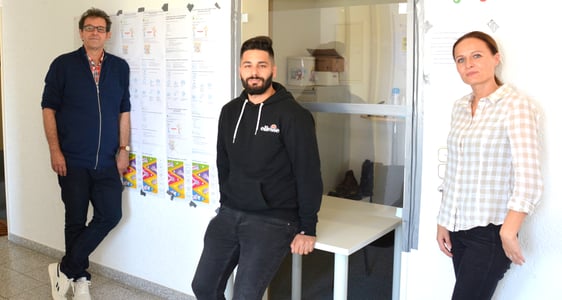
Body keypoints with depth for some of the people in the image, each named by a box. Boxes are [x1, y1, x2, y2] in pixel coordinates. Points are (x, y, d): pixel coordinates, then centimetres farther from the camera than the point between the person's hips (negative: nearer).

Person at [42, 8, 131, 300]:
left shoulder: (120, 67, 7)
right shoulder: (63, 65, -1)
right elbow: (49, 109, -2)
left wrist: (123, 149, 5)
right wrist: (55, 150, -8)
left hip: (107, 160, 3)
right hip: (73, 160, -3)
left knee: (110, 215, -2)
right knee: (76, 219, 6)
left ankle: (65, 269, 15)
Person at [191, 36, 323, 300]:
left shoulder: (292, 114, -11)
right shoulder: (230, 111, 8)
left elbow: (308, 173, -11)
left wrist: (307, 228, -11)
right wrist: (226, 204, 17)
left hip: (273, 221, -6)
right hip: (229, 215, 6)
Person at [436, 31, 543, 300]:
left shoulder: (516, 105, -11)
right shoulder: (460, 107, 9)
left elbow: (528, 176, -21)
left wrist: (509, 230, -31)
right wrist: (443, 221, 12)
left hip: (490, 231, -6)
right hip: (458, 228, 6)